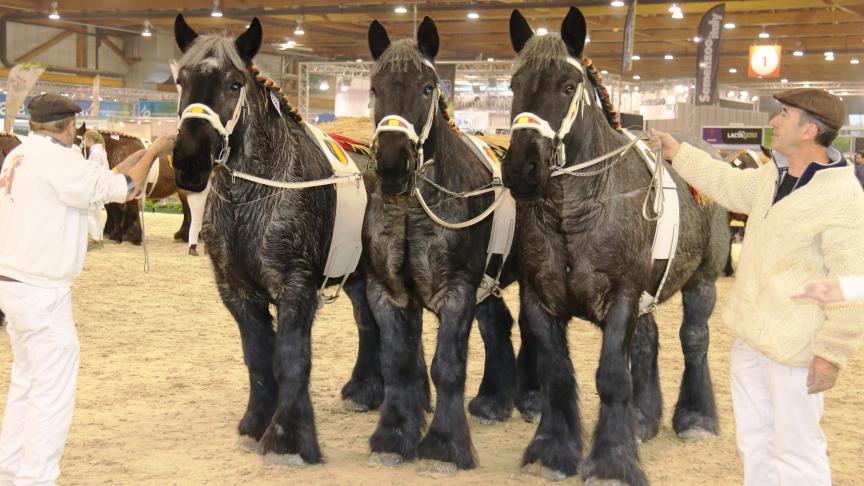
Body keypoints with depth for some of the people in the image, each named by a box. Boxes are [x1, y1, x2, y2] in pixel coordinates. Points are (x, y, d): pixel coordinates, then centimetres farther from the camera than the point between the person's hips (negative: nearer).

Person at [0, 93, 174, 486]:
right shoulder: (57, 160, -17)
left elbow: (92, 185, 15)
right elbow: (123, 190, -9)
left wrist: (130, 164, 16)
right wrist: (154, 152, 5)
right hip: (41, 293, -10)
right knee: (53, 392, -2)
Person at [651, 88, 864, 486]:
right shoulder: (772, 175, 6)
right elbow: (728, 184, 27)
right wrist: (676, 153, 29)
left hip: (793, 347, -9)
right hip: (750, 334, 9)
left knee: (796, 451, 0)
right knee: (753, 440, 20)